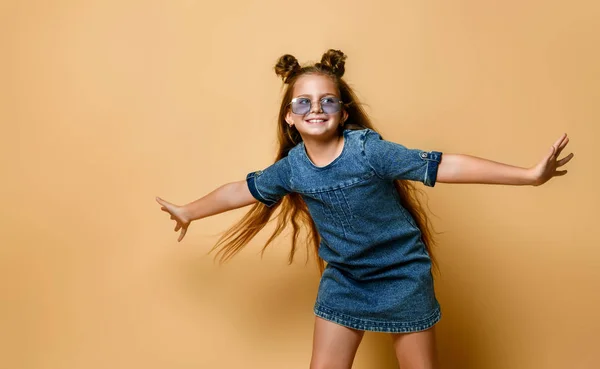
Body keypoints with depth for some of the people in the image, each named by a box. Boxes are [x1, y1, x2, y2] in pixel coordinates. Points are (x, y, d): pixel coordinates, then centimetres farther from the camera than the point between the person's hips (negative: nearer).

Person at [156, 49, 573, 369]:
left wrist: (529, 175, -30)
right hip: (343, 278, 4)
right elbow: (243, 190, 7)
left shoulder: (367, 149, -23)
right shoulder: (291, 167, -9)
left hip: (401, 274, -3)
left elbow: (442, 166, -26)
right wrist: (189, 212, 19)